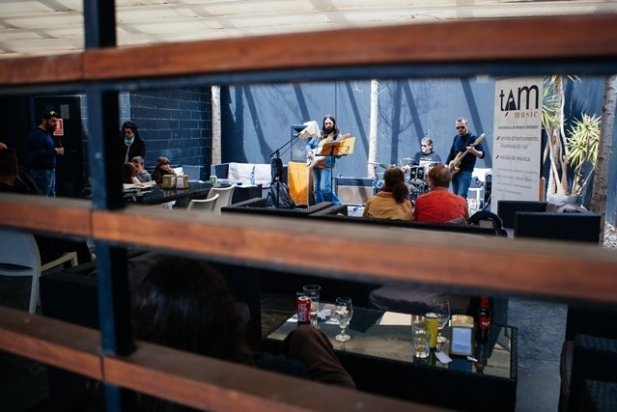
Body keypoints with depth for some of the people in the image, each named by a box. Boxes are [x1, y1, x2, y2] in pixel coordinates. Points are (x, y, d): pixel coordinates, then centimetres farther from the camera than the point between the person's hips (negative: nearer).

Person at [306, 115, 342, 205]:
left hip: (326, 164, -5)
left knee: (324, 188, -17)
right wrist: (309, 152, -3)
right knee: (316, 189, 6)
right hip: (315, 164, 5)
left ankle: (337, 204, 0)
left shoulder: (337, 136, 3)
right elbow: (309, 145, 16)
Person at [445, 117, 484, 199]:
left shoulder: (473, 138, -8)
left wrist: (473, 151, -36)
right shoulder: (456, 138, 13)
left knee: (461, 196, -17)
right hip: (454, 171, 7)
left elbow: (482, 154, -15)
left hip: (466, 172, -7)